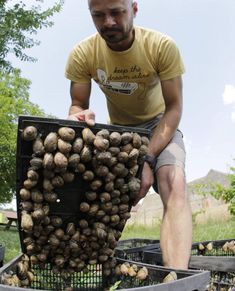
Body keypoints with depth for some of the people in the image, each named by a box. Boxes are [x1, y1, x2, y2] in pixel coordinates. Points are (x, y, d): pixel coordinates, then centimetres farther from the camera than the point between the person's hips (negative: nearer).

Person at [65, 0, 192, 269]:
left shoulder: (162, 46, -25)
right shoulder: (82, 54, -19)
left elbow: (173, 108, -21)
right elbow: (77, 105, -8)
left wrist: (148, 158, -34)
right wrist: (79, 117, -35)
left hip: (159, 125, -3)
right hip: (117, 129, 3)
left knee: (174, 184, -29)